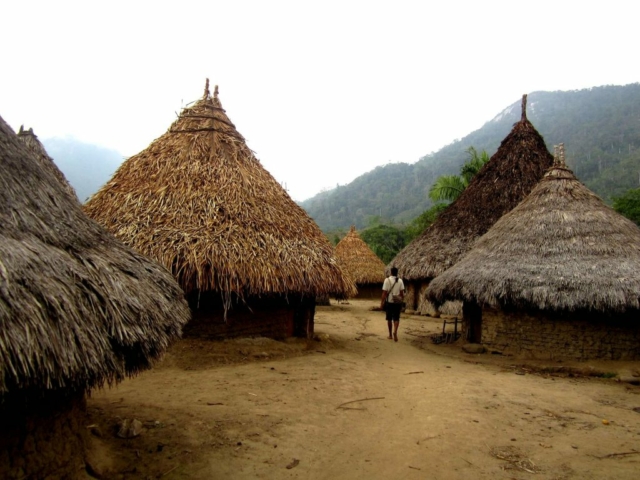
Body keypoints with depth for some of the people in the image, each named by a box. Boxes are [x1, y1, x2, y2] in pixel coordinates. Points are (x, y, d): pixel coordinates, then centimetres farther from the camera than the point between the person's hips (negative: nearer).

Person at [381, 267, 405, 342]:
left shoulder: (387, 280, -8)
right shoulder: (400, 280, 0)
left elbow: (384, 293, -10)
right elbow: (402, 292, 1)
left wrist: (382, 303, -4)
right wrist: (402, 301, 13)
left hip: (390, 302, -1)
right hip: (398, 302, 2)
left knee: (389, 318, 12)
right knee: (396, 318, 6)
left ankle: (390, 335, 19)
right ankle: (395, 332, -17)